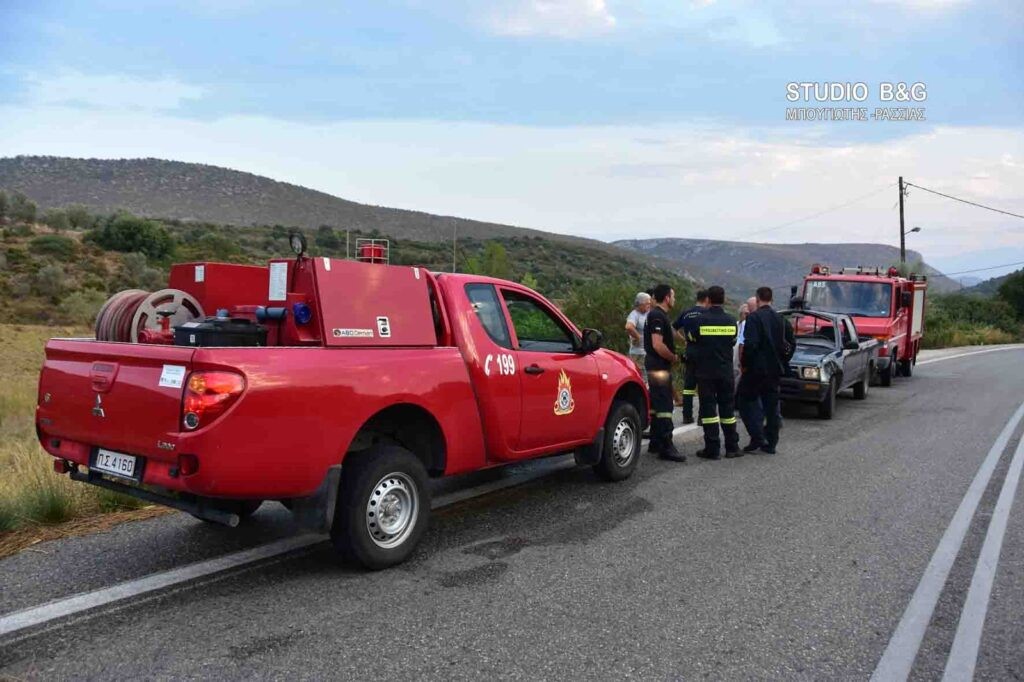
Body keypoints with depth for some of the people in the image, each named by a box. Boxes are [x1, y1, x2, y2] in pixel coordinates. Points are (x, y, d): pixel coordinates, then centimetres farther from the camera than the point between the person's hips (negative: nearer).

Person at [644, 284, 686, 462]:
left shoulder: (656, 315, 17)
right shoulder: (658, 316, -16)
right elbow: (658, 345, -24)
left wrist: (671, 357, 13)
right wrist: (674, 358, -11)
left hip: (656, 367, 11)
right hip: (660, 367, -11)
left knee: (657, 405, 14)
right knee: (664, 407, -11)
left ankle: (655, 443, 21)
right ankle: (666, 447, -10)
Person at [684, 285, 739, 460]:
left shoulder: (701, 320, -11)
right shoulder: (731, 321, -1)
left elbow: (692, 338, 4)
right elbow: (733, 341, 11)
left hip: (706, 371, -3)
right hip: (726, 371, 3)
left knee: (708, 408, 1)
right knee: (727, 408, 12)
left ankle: (712, 448, -1)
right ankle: (732, 447, 16)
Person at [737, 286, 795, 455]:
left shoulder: (754, 317, -13)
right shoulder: (780, 319, 9)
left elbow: (750, 343, -22)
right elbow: (791, 343, 13)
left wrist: (745, 363, -10)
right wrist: (783, 362, 19)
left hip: (756, 368, -6)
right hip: (775, 370, 7)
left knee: (747, 400, 6)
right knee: (771, 405, 11)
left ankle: (757, 438, -5)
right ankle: (771, 443, 14)